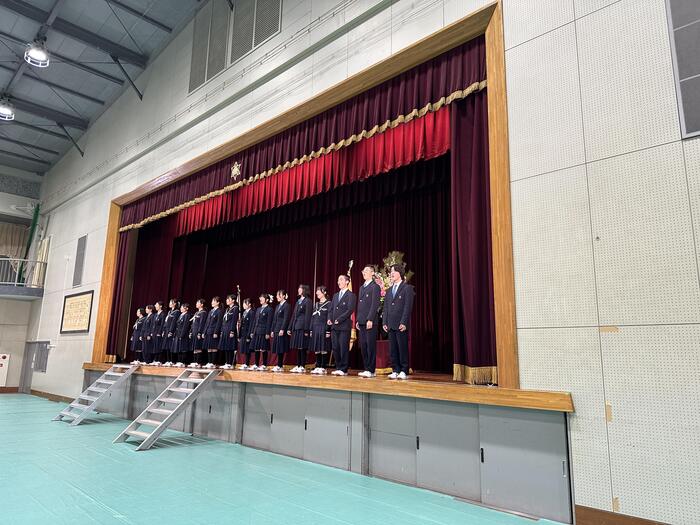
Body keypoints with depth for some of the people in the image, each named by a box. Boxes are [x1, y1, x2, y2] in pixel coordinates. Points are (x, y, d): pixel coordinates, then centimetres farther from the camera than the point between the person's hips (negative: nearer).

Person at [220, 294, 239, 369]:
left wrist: (232, 331, -18)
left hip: (231, 330, -9)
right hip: (225, 330, 9)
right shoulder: (227, 309, 19)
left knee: (230, 348, -7)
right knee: (225, 348, 9)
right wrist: (222, 331, 14)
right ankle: (227, 363, 15)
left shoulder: (235, 308, -6)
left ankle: (231, 364, -4)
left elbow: (234, 321, -13)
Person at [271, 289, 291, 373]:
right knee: (277, 349, 7)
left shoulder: (287, 306, -7)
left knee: (281, 349, -6)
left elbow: (286, 319, -14)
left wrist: (282, 330, -20)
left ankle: (280, 366, -3)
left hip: (282, 330, -8)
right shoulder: (277, 306, 19)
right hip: (276, 330, 8)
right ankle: (279, 365, 11)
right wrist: (272, 330, 16)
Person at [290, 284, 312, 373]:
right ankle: (298, 365, 15)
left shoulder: (308, 301, -5)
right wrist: (290, 328, 16)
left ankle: (303, 366, 0)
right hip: (296, 327, 8)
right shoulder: (298, 301, 19)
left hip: (302, 327, -8)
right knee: (297, 348, 10)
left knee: (302, 348, -5)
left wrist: (306, 330, -15)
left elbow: (308, 316, -11)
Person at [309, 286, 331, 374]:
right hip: (315, 329, 7)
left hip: (323, 329, -7)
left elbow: (329, 318, -9)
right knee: (316, 350, 8)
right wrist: (311, 330, 10)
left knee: (323, 349, -4)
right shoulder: (316, 305, 17)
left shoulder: (328, 304, -4)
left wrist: (328, 331, -15)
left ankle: (323, 368, 2)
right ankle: (317, 367, 15)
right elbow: (312, 318, 17)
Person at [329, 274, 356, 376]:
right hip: (334, 326, 7)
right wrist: (329, 319, 1)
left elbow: (350, 310, -12)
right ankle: (338, 367, 16)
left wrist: (339, 320, -16)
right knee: (335, 348, 7)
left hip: (344, 326, -7)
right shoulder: (335, 295, 21)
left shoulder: (350, 295, -2)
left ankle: (344, 369, 1)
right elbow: (331, 309, 19)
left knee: (344, 348, -5)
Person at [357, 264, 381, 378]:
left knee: (371, 346, -5)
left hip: (370, 322, -8)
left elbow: (375, 304, -12)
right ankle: (366, 368, 15)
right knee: (363, 346, 8)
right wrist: (358, 320, 15)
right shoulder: (362, 287, 20)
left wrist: (370, 320, -18)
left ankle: (370, 370, -1)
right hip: (362, 322, 8)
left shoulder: (375, 287, -5)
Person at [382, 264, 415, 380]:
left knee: (403, 348, -3)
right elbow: (385, 308, 17)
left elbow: (408, 307, -9)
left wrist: (404, 322, -16)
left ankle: (404, 371, 4)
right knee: (393, 349, 7)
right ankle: (395, 371, 14)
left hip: (401, 325, -6)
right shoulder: (389, 290, 19)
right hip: (391, 325, 6)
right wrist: (384, 322, 7)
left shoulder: (407, 288, -1)